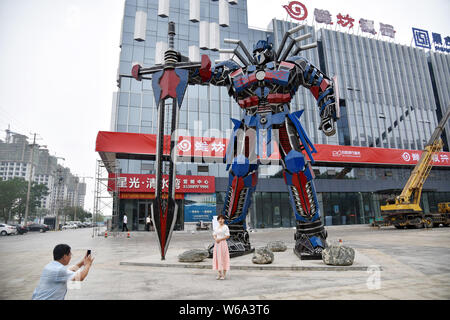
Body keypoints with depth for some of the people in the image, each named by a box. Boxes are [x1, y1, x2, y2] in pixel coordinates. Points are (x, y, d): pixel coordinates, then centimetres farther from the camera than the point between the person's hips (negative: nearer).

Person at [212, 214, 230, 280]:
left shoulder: (225, 227, -6)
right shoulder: (217, 227, 12)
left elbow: (228, 236, -12)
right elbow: (214, 235, 16)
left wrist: (220, 239, -15)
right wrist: (215, 239, -5)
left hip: (223, 243, -6)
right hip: (217, 244, 6)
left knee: (223, 258, -3)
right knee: (217, 258, 6)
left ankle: (224, 275, 5)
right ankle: (219, 274, 16)